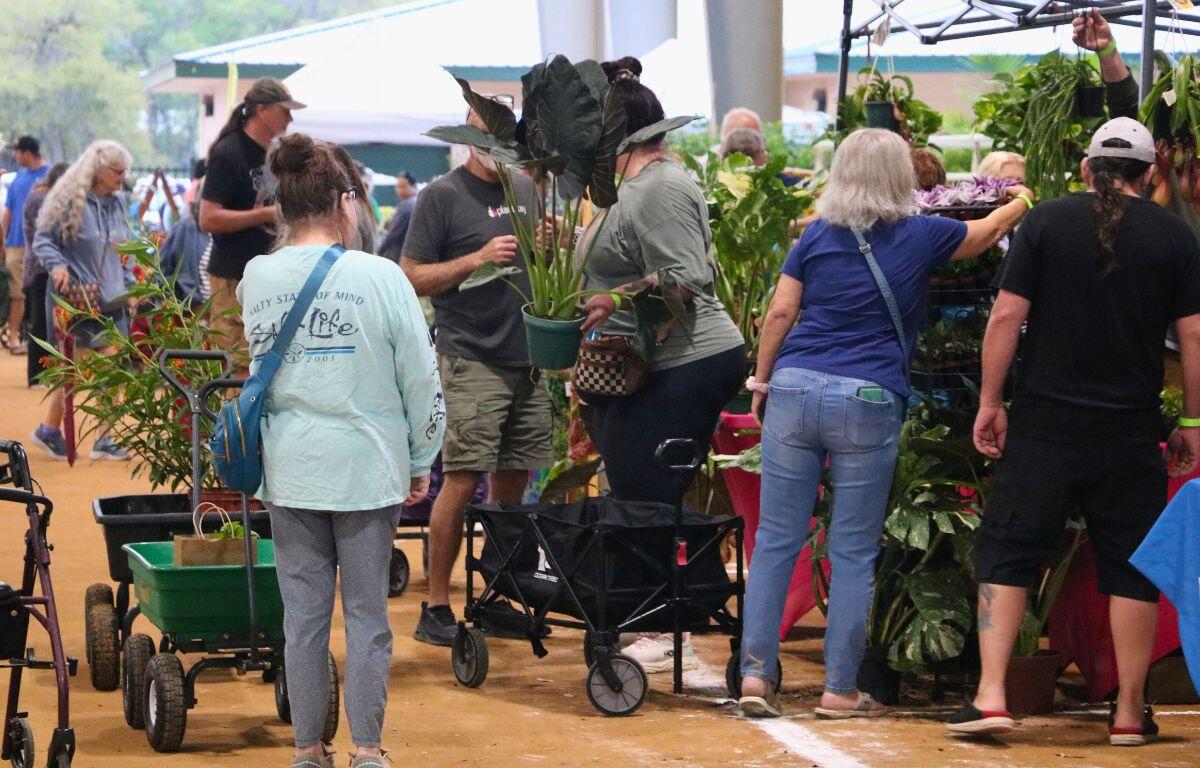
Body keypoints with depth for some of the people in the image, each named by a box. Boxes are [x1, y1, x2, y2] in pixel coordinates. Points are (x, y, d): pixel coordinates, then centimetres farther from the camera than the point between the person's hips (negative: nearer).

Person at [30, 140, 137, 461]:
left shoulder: (116, 204, 12)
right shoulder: (71, 202, -10)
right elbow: (43, 240, -7)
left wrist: (129, 287, 15)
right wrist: (56, 265, -24)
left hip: (111, 302, 6)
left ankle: (104, 439, 4)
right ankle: (49, 430, 17)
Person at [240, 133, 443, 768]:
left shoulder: (256, 278, 1)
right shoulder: (380, 278, -9)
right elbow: (422, 380, -4)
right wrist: (422, 462, 6)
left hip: (287, 469, 3)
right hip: (367, 466, -3)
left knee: (303, 613, 9)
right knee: (367, 614, 5)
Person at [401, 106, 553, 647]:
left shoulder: (525, 189, 15)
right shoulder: (443, 196, -5)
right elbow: (412, 277, -7)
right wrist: (477, 259, -18)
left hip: (527, 360, 7)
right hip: (471, 360, -7)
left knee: (512, 482, 9)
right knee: (463, 480, -10)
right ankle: (435, 607, -3)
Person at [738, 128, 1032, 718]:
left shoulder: (817, 236, 8)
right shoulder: (920, 237, 5)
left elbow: (780, 314, 6)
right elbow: (987, 233, 23)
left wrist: (761, 382, 17)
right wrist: (1021, 202, 44)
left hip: (795, 388, 2)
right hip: (868, 403, -2)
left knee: (775, 542, 5)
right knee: (854, 552, 4)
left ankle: (755, 675, 2)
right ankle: (840, 689, 6)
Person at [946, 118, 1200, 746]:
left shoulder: (1047, 222, -1)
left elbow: (1006, 317, -5)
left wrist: (990, 403, 3)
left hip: (1044, 426, -1)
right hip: (1130, 432, 1)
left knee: (1006, 555, 6)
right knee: (1131, 569, 9)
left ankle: (990, 695, -2)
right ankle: (1129, 713, 11)